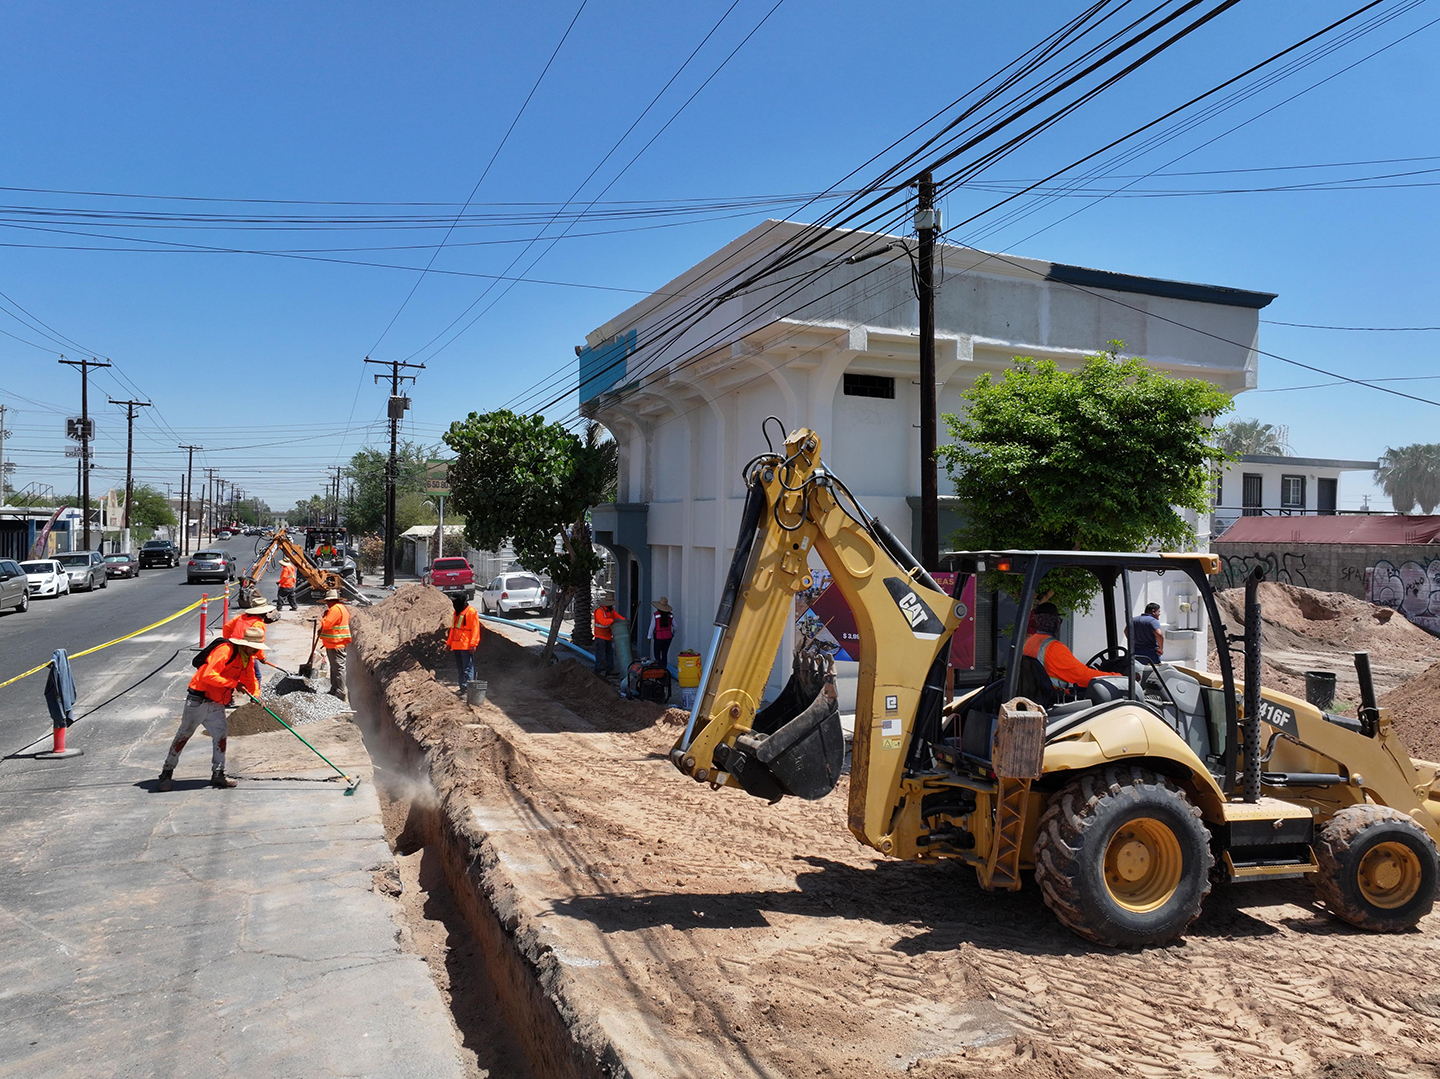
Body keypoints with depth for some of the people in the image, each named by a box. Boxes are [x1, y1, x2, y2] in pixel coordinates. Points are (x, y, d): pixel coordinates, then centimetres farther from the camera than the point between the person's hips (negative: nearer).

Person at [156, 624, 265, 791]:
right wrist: (234, 683, -26)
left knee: (221, 736, 3)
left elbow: (251, 680, 16)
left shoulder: (248, 659, 7)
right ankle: (167, 773, 12)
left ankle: (218, 774, 11)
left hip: (217, 704, 8)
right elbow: (209, 675, -29)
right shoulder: (225, 651, -22)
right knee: (183, 736, 1)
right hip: (199, 700, -8)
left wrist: (255, 694, -4)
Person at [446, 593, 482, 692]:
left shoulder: (471, 612, -9)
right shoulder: (456, 612, 18)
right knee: (460, 668, 13)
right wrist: (449, 643, 22)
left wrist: (473, 644, -19)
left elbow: (475, 629, -13)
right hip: (456, 646, 9)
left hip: (466, 647, -9)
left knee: (467, 668, -9)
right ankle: (462, 688, 19)